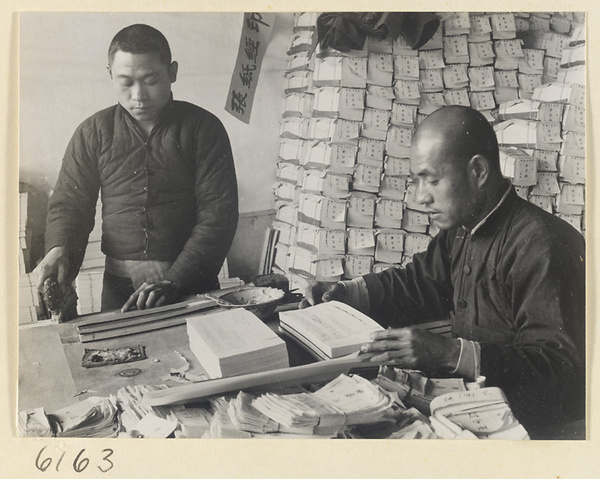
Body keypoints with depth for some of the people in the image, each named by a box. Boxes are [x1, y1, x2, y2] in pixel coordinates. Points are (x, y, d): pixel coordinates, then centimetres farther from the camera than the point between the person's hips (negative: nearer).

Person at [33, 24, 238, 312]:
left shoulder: (203, 128, -3)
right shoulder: (94, 133, 5)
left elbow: (218, 213, -9)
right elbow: (69, 203, 8)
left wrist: (175, 281, -19)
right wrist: (58, 250, -15)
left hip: (191, 283, -1)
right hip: (120, 286, 2)